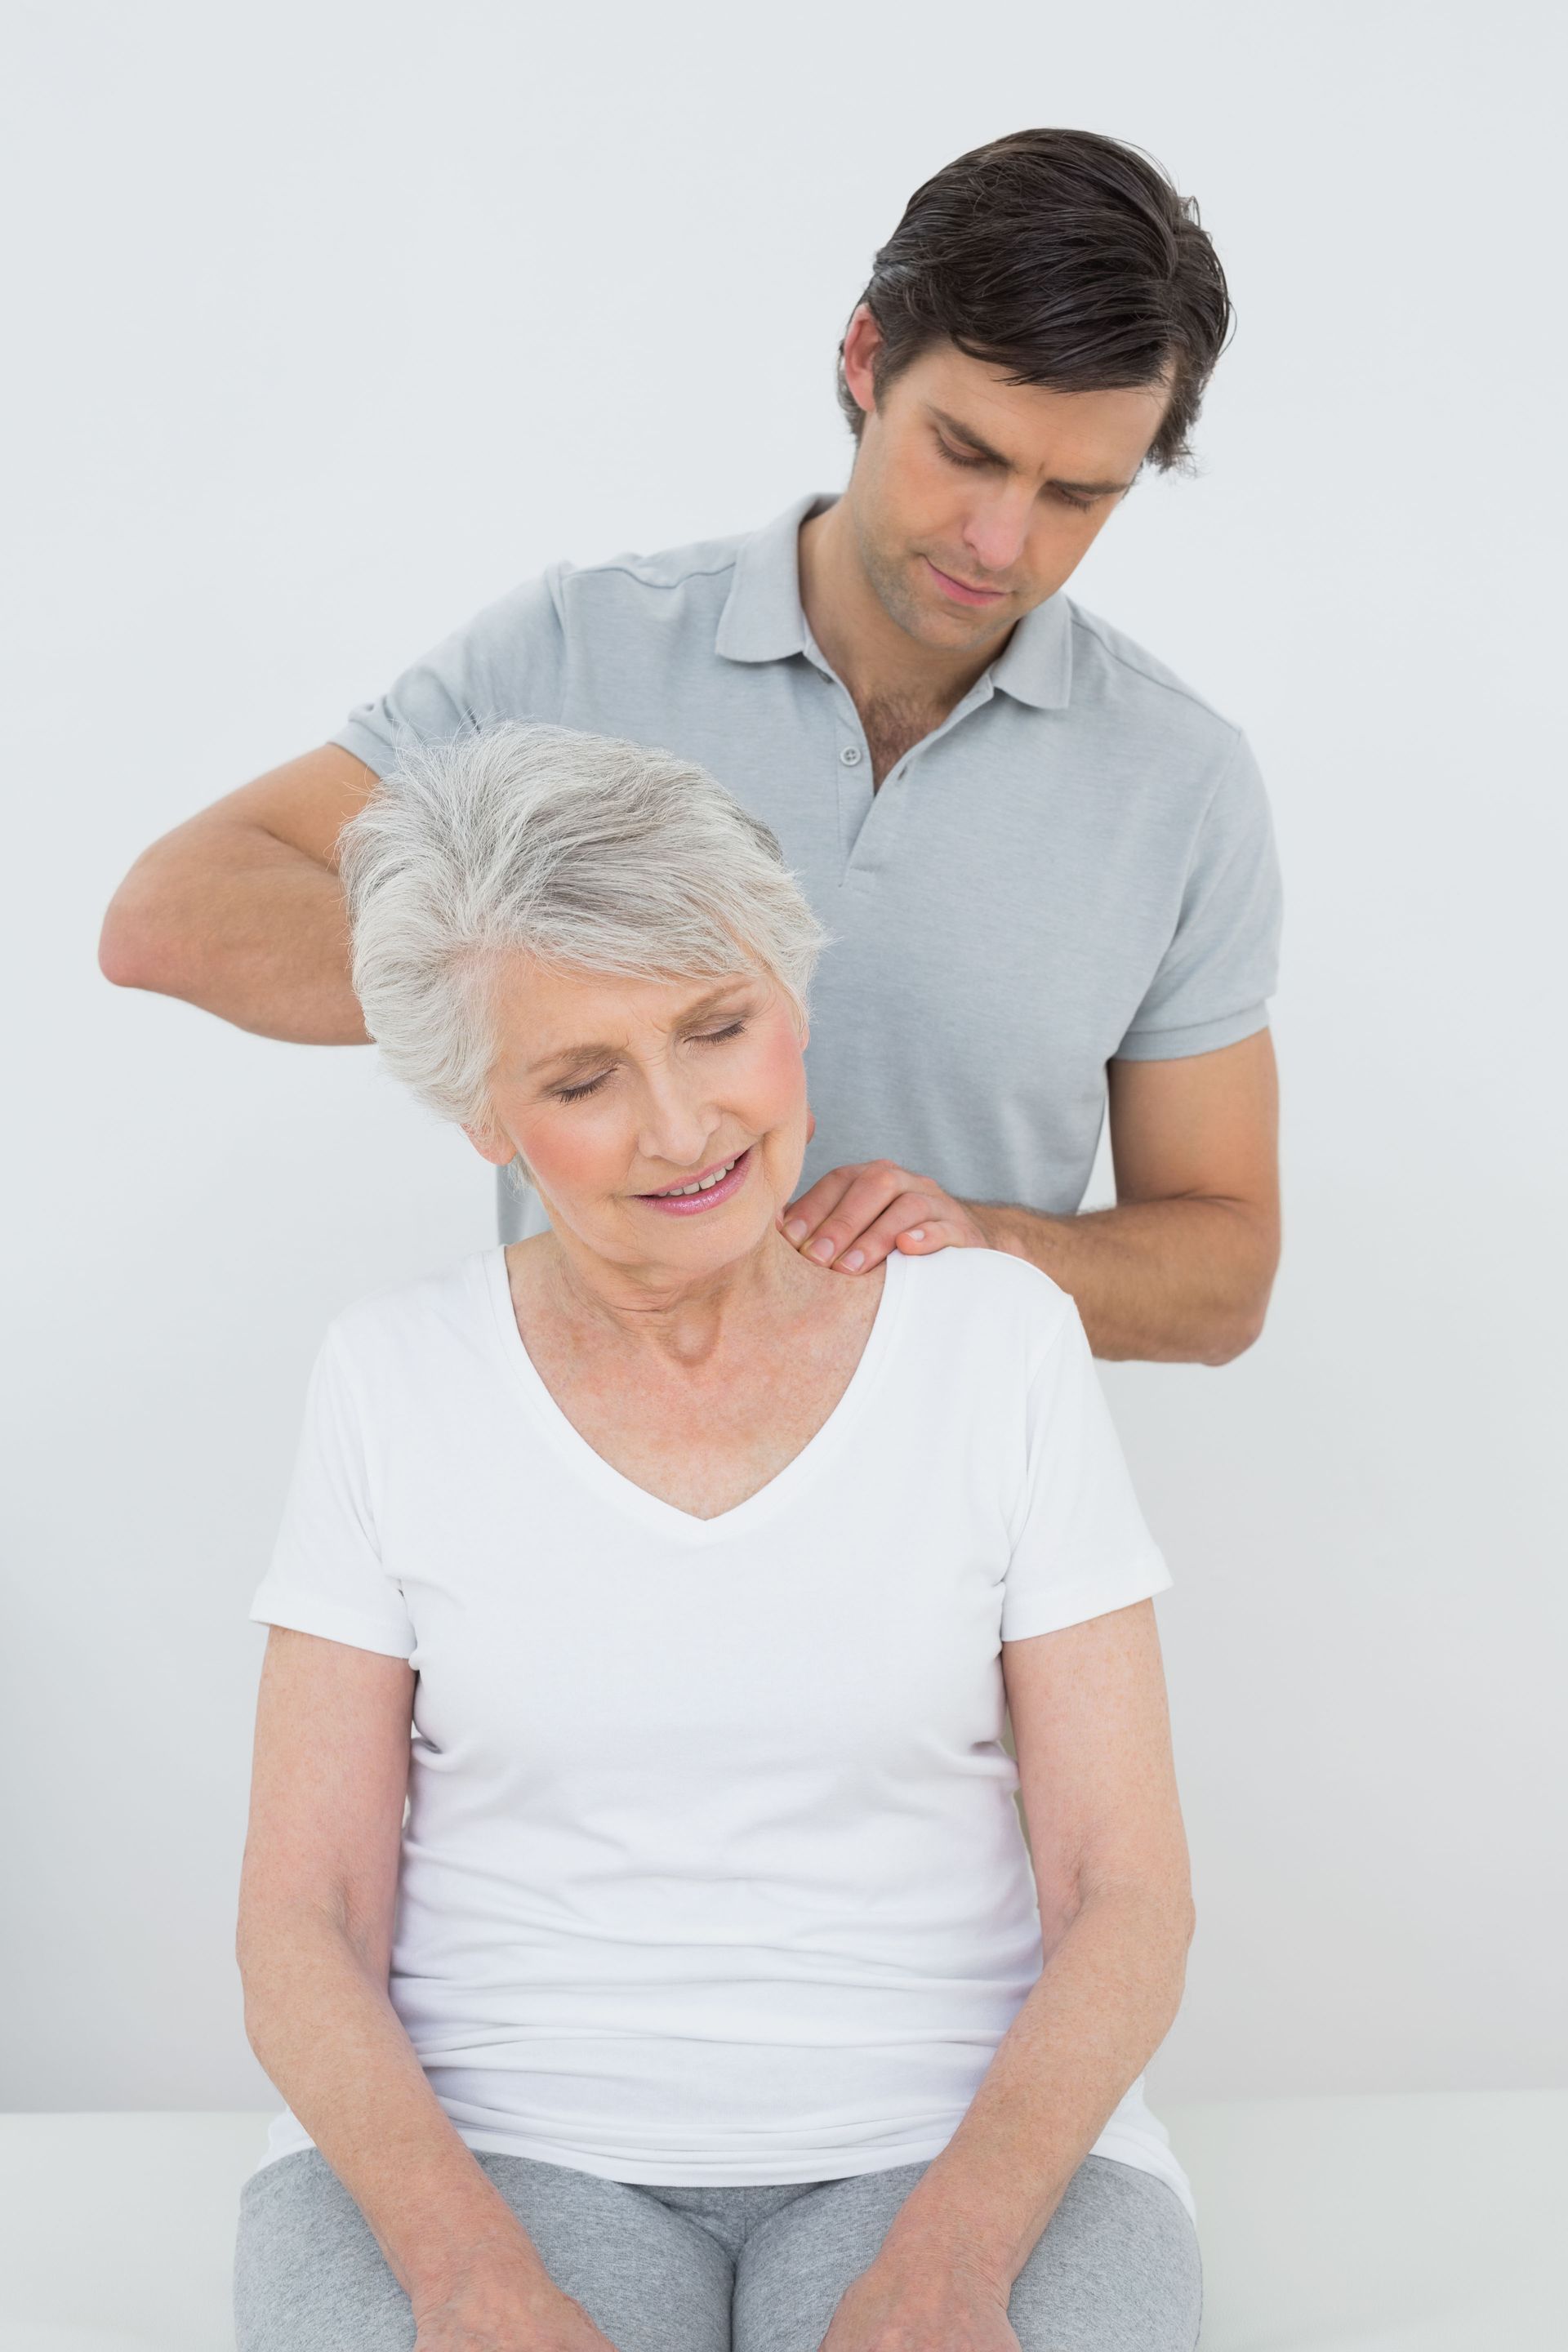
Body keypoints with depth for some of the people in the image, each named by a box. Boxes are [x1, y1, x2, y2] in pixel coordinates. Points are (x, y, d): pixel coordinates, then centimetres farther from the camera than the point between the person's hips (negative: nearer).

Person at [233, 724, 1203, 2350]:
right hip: (490, 2146, 0)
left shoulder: (999, 1338, -2)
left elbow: (1126, 1904, -3)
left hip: (946, 2139, 0)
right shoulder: (393, 1379, 0)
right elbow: (303, 1926, -1)